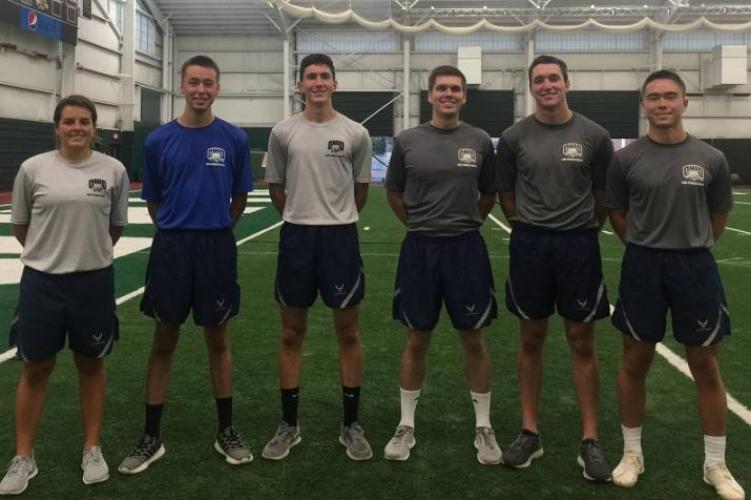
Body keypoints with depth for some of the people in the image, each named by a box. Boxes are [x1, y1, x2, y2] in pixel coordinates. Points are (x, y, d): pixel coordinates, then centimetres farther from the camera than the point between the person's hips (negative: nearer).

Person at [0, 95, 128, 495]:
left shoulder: (114, 170, -2)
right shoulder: (33, 168, -4)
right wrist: (53, 251, 13)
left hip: (94, 281, 0)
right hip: (41, 281, 0)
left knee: (91, 365, 12)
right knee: (35, 369, 9)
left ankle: (93, 449, 28)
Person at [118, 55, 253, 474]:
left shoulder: (234, 139, -1)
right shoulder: (159, 140, 0)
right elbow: (153, 202, 9)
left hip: (217, 247, 0)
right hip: (171, 247, 1)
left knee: (218, 338, 9)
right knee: (164, 341, 7)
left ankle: (227, 430, 23)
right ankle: (152, 436, 19)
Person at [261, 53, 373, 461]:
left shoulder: (355, 133, 0)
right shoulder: (283, 132, 2)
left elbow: (361, 187, 10)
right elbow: (276, 187, 11)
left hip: (341, 237, 0)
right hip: (296, 236, 1)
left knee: (348, 333, 6)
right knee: (292, 334, 8)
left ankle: (351, 425, 19)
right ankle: (289, 425, 21)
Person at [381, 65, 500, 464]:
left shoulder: (480, 141, 0)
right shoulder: (407, 141, -1)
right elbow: (393, 192, 10)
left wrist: (467, 223, 10)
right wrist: (419, 225, 10)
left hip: (467, 250, 0)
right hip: (419, 250, 0)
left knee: (473, 340, 8)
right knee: (416, 341, 9)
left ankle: (483, 427, 22)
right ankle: (406, 425, 23)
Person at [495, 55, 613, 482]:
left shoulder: (594, 136, -2)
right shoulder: (515, 137, 0)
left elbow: (603, 194, 7)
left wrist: (586, 229, 11)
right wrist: (528, 226, 9)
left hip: (579, 244, -1)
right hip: (529, 244, 1)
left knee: (582, 343, 4)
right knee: (532, 340, 9)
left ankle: (590, 440, 14)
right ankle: (531, 432, 20)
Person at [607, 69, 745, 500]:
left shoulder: (711, 159, -1)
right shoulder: (627, 159, -3)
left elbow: (719, 216, 10)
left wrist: (690, 247, 13)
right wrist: (647, 247, 8)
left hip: (695, 267, 1)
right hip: (642, 266, 0)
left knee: (706, 366, 8)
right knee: (636, 361, 8)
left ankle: (716, 464, 22)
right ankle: (633, 453, 24)